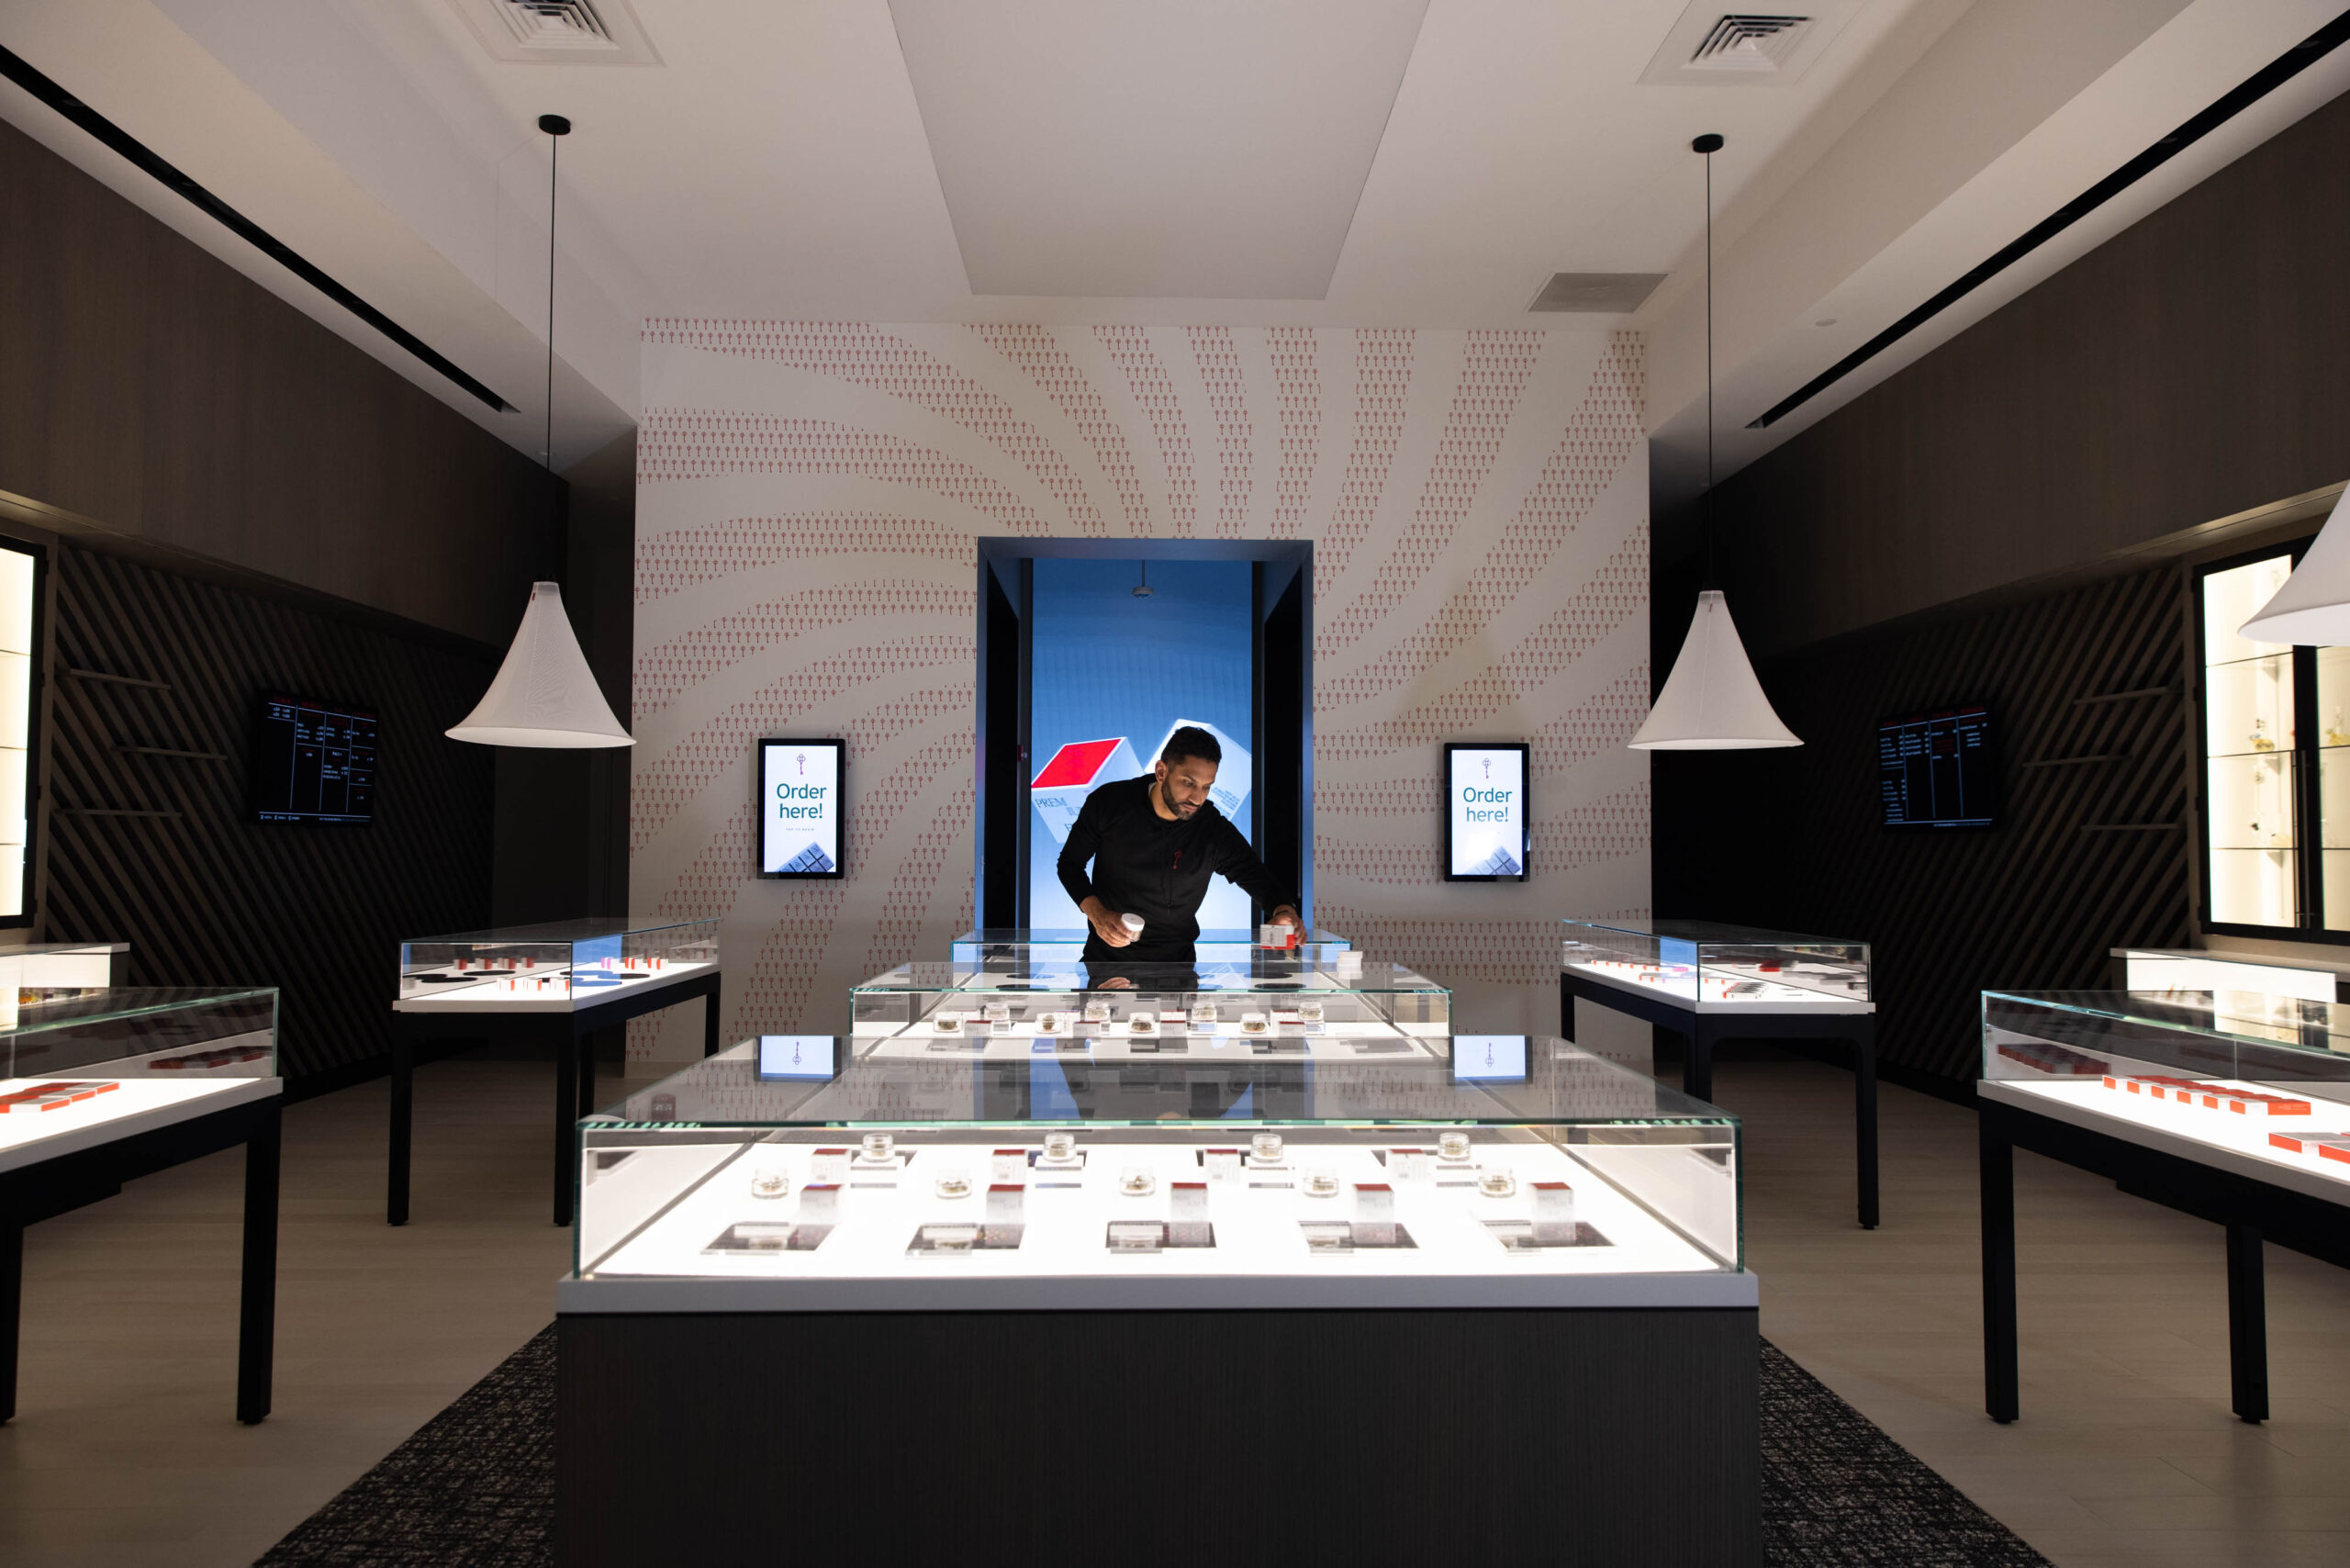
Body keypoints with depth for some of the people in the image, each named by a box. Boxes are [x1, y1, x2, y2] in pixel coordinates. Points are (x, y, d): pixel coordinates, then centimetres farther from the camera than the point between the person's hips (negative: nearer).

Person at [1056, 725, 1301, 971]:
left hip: (1174, 960, 1)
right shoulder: (1108, 802, -16)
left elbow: (1262, 881, -15)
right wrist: (1096, 911, -22)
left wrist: (1284, 910, -40)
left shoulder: (1216, 832, -17)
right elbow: (1070, 862, -5)